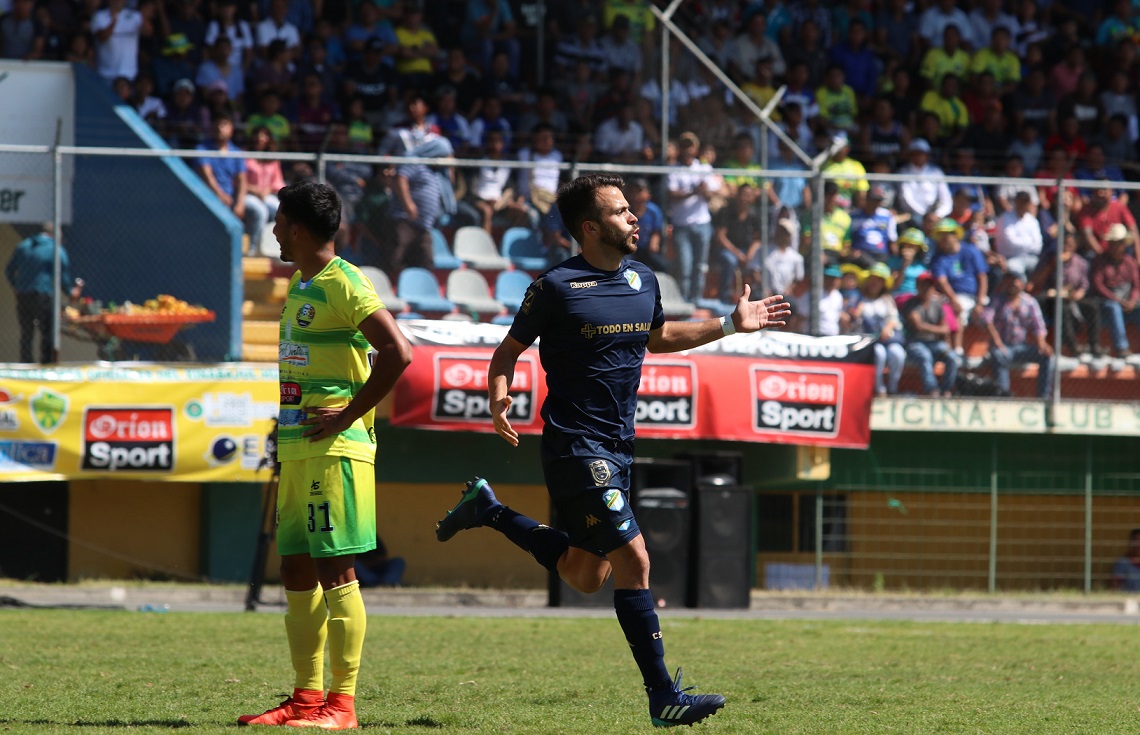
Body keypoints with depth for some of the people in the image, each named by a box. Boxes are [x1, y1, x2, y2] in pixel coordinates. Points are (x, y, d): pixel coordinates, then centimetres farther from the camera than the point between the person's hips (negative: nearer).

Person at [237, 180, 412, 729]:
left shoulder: (343, 285, -12)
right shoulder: (300, 285, 17)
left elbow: (397, 353, -21)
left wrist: (349, 415, -18)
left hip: (334, 450, -10)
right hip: (296, 451, 10)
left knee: (335, 571, -8)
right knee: (297, 573, 9)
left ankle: (342, 703, -7)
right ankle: (307, 698, 13)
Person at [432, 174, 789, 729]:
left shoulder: (642, 280, 9)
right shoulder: (556, 287, -11)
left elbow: (657, 338, 29)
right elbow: (509, 351, -2)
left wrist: (730, 324, 24)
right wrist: (498, 397, -22)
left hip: (617, 449, 8)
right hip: (576, 448, -8)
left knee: (583, 577, 16)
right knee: (633, 561, -14)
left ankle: (489, 511, 33)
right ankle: (664, 698, -11)